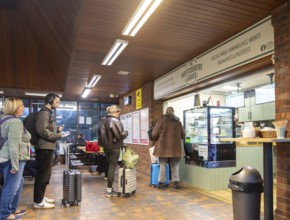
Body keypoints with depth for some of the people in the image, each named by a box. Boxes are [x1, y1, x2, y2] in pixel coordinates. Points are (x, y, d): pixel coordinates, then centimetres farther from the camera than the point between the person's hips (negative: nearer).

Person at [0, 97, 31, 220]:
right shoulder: (15, 122, -19)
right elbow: (13, 145, -24)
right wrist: (15, 165, -23)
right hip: (12, 159, -11)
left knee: (18, 183, 20)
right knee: (11, 186, 1)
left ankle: (12, 209, 31)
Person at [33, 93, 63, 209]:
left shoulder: (48, 113, 18)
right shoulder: (44, 113, -13)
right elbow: (42, 131, -23)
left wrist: (57, 129, 7)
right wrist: (58, 135, -15)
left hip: (48, 147, 10)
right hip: (44, 148, -10)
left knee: (45, 173, 16)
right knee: (43, 174, -4)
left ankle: (41, 197, 26)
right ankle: (38, 201, 5)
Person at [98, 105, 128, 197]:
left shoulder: (103, 120, 6)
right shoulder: (115, 121, -18)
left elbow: (100, 133, 15)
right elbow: (120, 136, -20)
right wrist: (126, 133, -1)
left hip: (106, 147, 8)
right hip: (114, 147, -8)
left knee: (110, 166, 18)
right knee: (112, 168, 1)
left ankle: (110, 188, 26)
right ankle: (109, 190, 7)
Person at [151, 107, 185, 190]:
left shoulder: (161, 120, -4)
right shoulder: (178, 122, 7)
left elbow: (154, 134, -5)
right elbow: (182, 135, 15)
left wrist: (157, 140, 15)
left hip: (163, 147, -2)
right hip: (175, 147, 3)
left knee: (163, 165, 8)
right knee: (175, 166, 13)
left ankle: (161, 183, 13)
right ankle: (176, 183, 15)